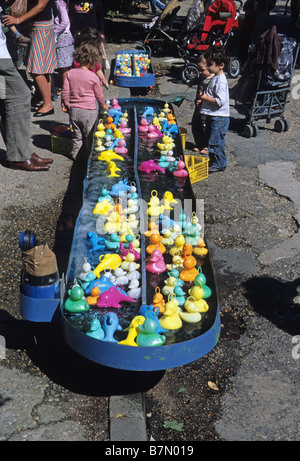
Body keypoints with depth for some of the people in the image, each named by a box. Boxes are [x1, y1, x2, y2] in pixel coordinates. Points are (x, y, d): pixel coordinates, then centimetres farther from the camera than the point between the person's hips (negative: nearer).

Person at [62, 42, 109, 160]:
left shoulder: (70, 73, -3)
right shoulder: (93, 77, -13)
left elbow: (65, 93, 0)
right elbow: (99, 95, 0)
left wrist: (67, 105, 16)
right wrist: (103, 105, 18)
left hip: (73, 110, 4)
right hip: (89, 111, -4)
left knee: (77, 135, 18)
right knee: (89, 136, 10)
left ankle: (76, 154, 26)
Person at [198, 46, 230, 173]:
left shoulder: (221, 81, -19)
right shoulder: (215, 78, 12)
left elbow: (220, 101, -26)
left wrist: (206, 98, -17)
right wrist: (204, 98, 6)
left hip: (219, 118, -10)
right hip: (213, 116, 10)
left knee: (215, 141, -4)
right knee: (212, 140, 18)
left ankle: (219, 164, 8)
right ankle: (213, 161, 30)